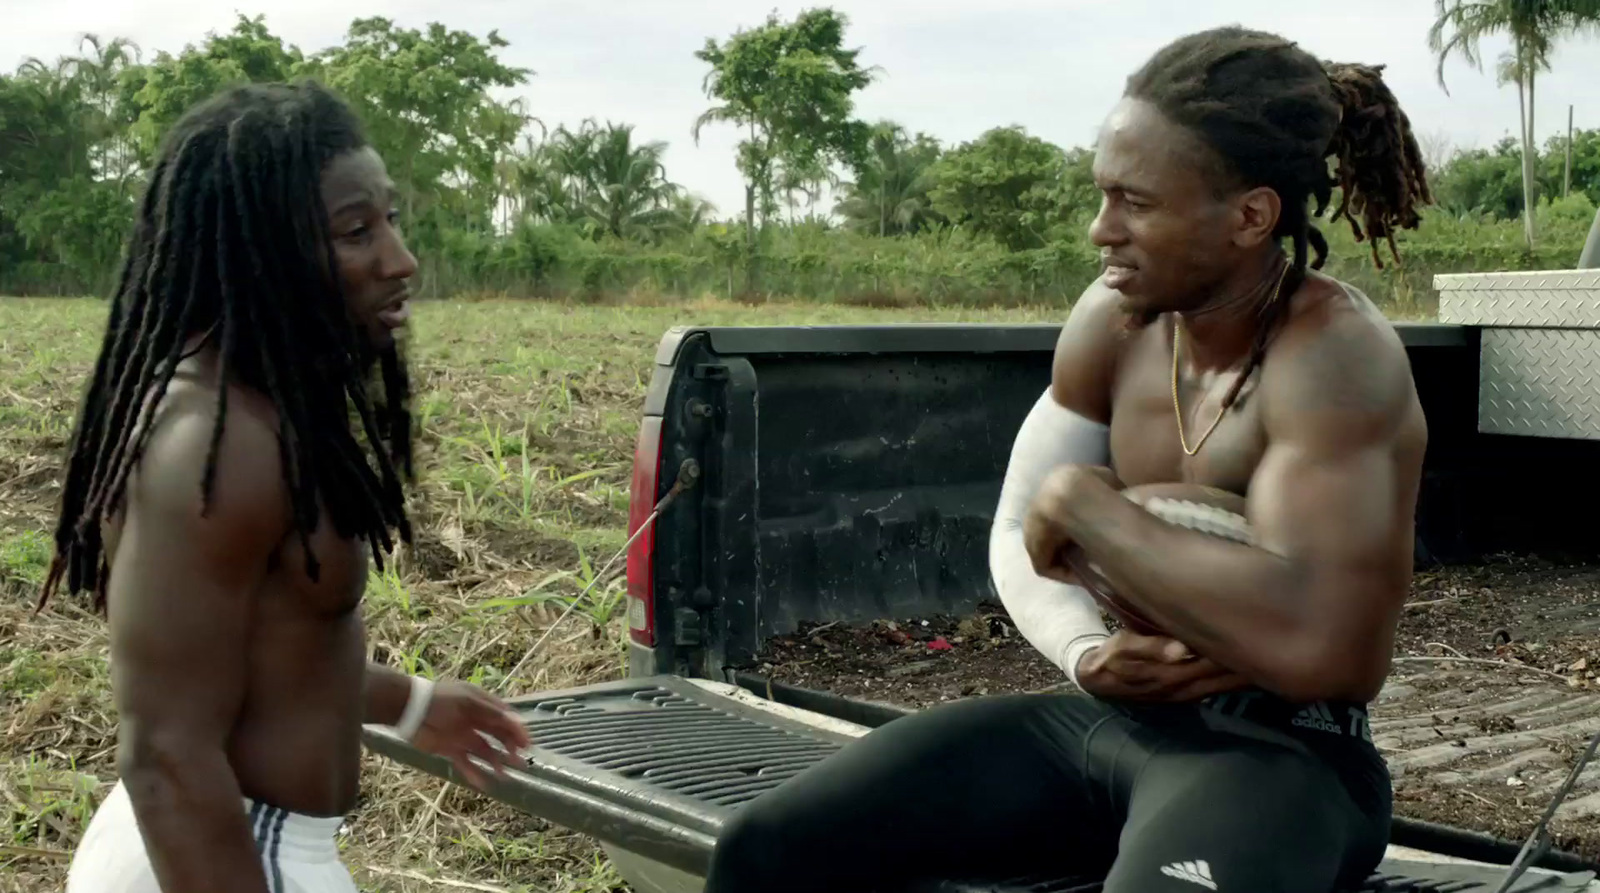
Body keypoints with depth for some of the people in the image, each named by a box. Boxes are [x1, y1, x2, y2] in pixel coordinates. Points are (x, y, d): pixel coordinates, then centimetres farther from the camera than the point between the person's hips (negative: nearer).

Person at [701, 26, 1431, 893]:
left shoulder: (1335, 354, -20)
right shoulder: (1113, 319, 0)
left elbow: (1305, 644, -33)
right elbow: (1019, 534, 8)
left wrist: (1081, 501, -22)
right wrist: (1085, 652, -14)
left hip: (1283, 752, -6)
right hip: (1107, 719, 6)